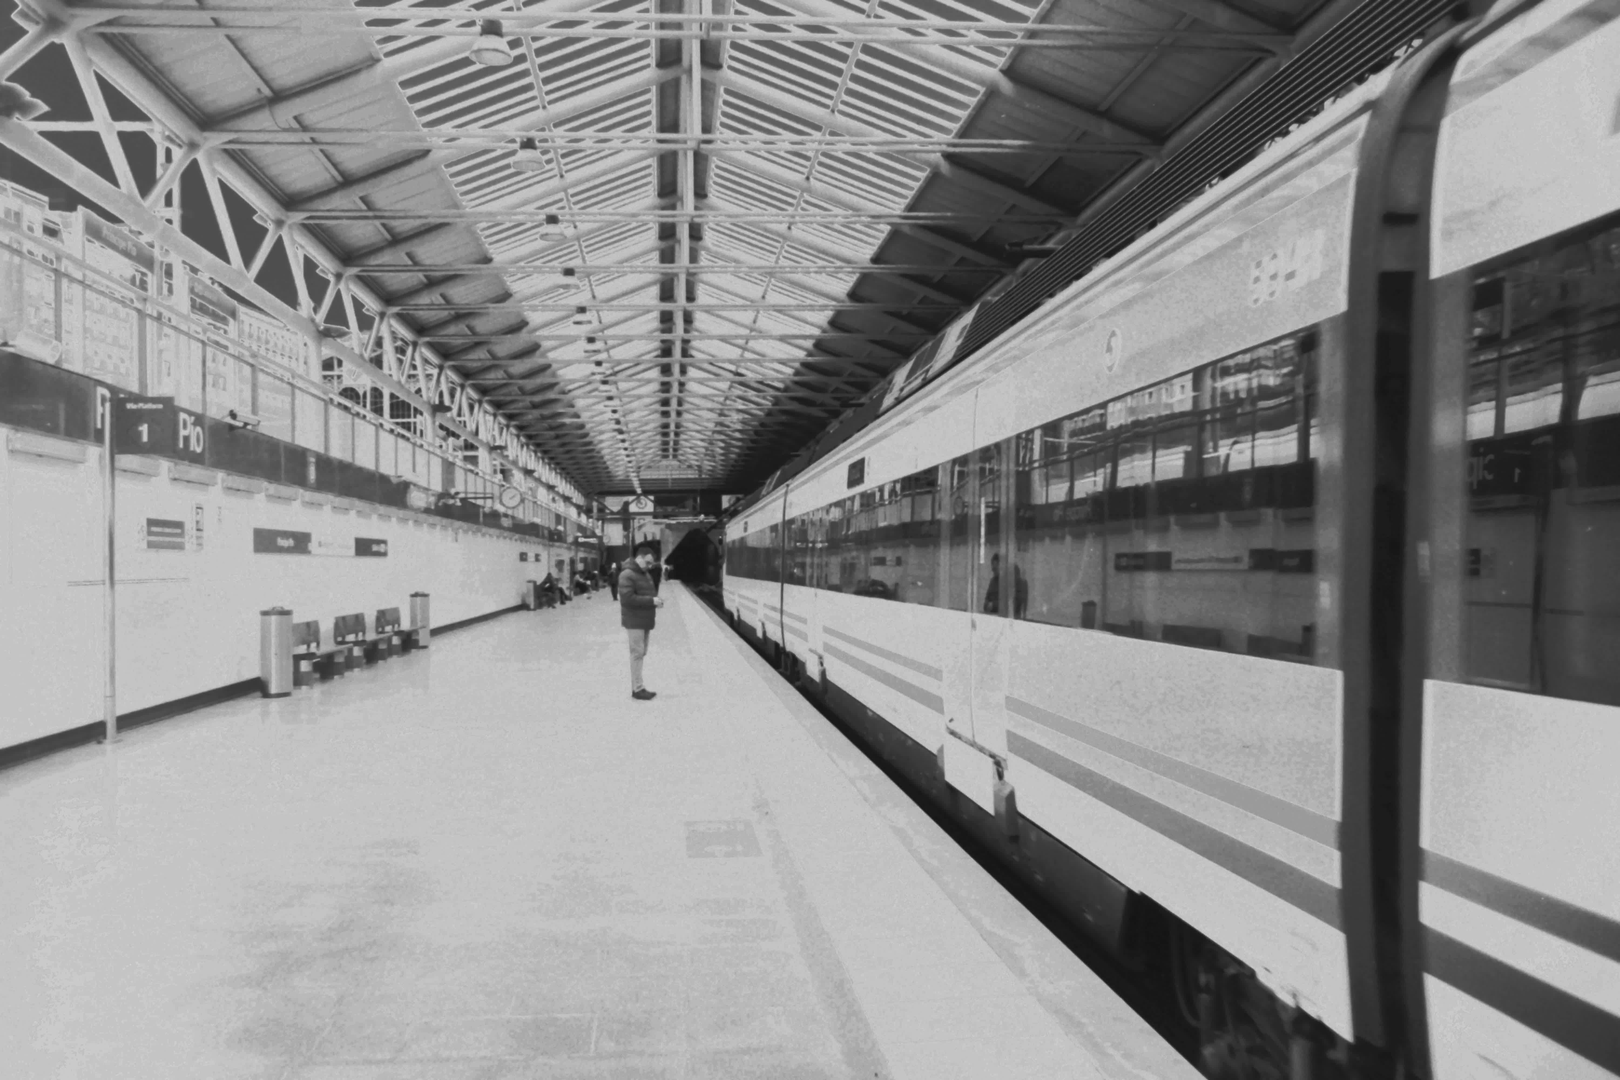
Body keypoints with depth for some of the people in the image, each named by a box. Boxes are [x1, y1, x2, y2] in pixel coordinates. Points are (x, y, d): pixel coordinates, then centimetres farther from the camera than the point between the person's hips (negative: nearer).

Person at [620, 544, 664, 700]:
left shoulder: (646, 575, 17)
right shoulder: (627, 575, -12)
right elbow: (628, 598, -22)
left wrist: (656, 599, 3)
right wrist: (651, 601, -23)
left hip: (645, 621, 9)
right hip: (634, 621, -9)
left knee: (641, 653, 11)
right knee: (637, 653, -8)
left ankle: (636, 686, 17)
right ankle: (637, 689, -6)